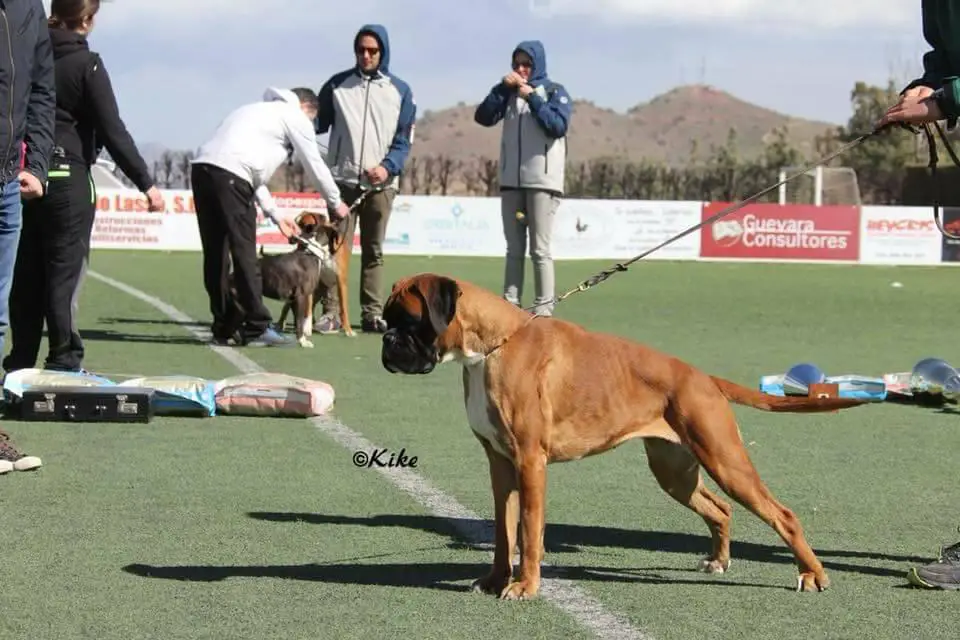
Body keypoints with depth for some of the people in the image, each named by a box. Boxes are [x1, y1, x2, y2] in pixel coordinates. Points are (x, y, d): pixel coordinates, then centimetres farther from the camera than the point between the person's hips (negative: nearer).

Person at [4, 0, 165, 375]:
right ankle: (64, 361, -2)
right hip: (68, 178, -5)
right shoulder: (86, 65, -8)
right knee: (64, 273, -2)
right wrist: (146, 183, -7)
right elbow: (113, 132, -11)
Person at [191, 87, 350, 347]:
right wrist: (335, 203, 30)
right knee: (245, 255, -6)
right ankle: (257, 328, -5)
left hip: (201, 168, 8)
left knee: (216, 255, 11)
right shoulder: (296, 116, 12)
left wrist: (276, 216, 37)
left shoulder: (261, 111, 36)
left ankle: (224, 327, 14)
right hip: (229, 174, -8)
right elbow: (315, 165, 15)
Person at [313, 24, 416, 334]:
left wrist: (388, 166, -12)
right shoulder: (337, 85, 6)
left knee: (374, 251, 6)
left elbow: (403, 139, 5)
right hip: (343, 180, -1)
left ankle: (372, 313, 9)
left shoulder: (400, 90, 7)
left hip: (381, 184, 1)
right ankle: (332, 312, -5)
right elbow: (318, 123, 7)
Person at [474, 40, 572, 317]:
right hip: (511, 181, 4)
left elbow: (558, 126, -12)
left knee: (540, 249, -6)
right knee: (514, 249, 6)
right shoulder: (510, 93, 13)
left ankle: (543, 306, -4)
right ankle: (509, 303, 7)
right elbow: (483, 117, 2)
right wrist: (502, 87, -7)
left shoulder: (554, 91, 3)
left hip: (543, 181, -4)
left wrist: (532, 97, -12)